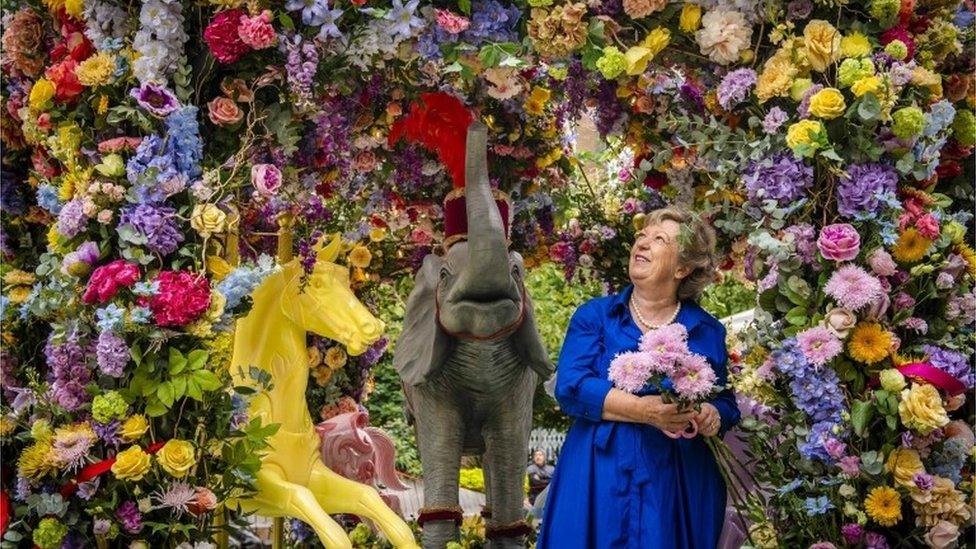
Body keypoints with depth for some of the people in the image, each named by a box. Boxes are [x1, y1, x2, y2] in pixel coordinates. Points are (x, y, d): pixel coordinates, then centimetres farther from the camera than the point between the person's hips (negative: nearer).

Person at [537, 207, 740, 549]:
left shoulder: (707, 331, 9)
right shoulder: (595, 316, 5)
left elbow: (726, 405, 12)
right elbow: (571, 387, -8)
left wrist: (711, 416, -13)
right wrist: (646, 411, -20)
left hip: (677, 487, 1)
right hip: (601, 480, -1)